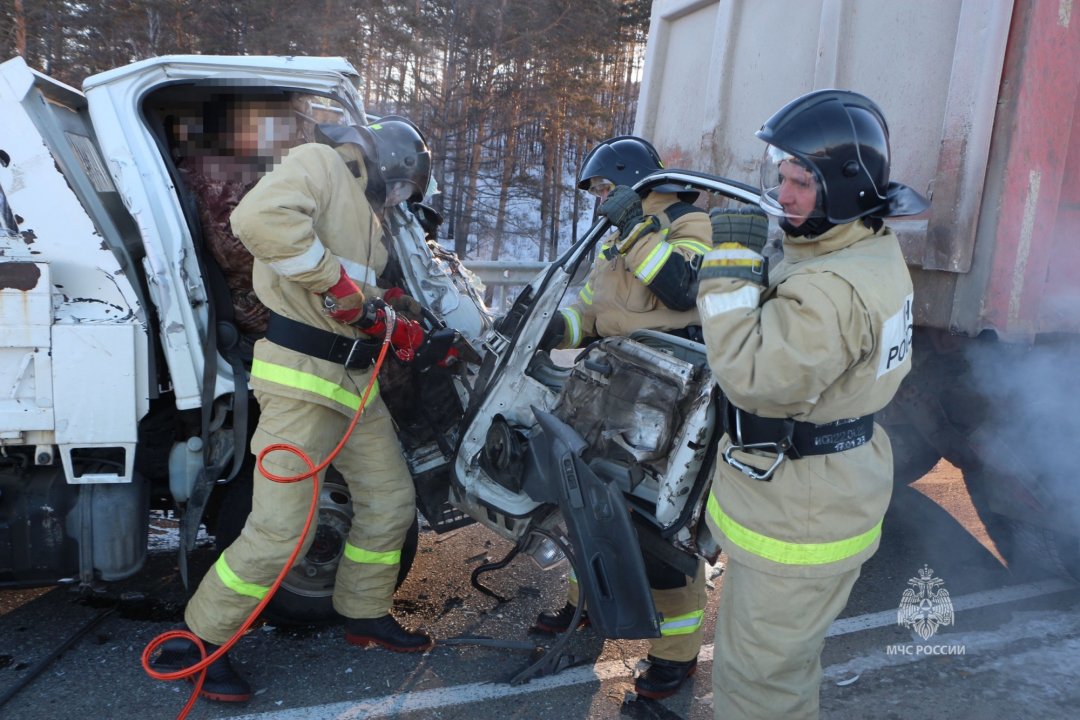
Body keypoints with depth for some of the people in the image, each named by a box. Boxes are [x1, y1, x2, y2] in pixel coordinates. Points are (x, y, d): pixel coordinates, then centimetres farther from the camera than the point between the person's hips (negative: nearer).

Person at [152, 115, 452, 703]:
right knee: (281, 531, -8)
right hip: (302, 376, -10)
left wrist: (410, 339, 11)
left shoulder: (364, 209, 23)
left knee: (390, 501, 15)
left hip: (355, 379, 10)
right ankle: (194, 642, 13)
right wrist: (336, 282, -23)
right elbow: (259, 217, -27)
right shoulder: (319, 164, -5)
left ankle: (366, 615, 34)